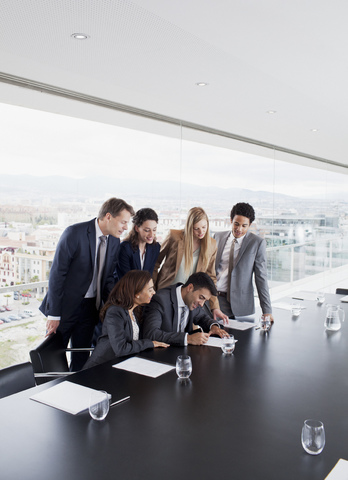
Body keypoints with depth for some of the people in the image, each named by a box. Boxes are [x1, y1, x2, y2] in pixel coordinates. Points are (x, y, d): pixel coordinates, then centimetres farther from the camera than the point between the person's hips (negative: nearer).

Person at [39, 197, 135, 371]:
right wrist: (54, 314, -15)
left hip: (90, 308, 5)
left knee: (81, 359, 13)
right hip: (66, 305, -5)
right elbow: (57, 273, -15)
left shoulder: (114, 241, 3)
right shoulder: (74, 233, -16)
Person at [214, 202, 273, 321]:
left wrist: (267, 311, -6)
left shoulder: (257, 243, -3)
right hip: (213, 297, 3)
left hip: (239, 303, -3)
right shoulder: (219, 237, 8)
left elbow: (261, 277, -4)